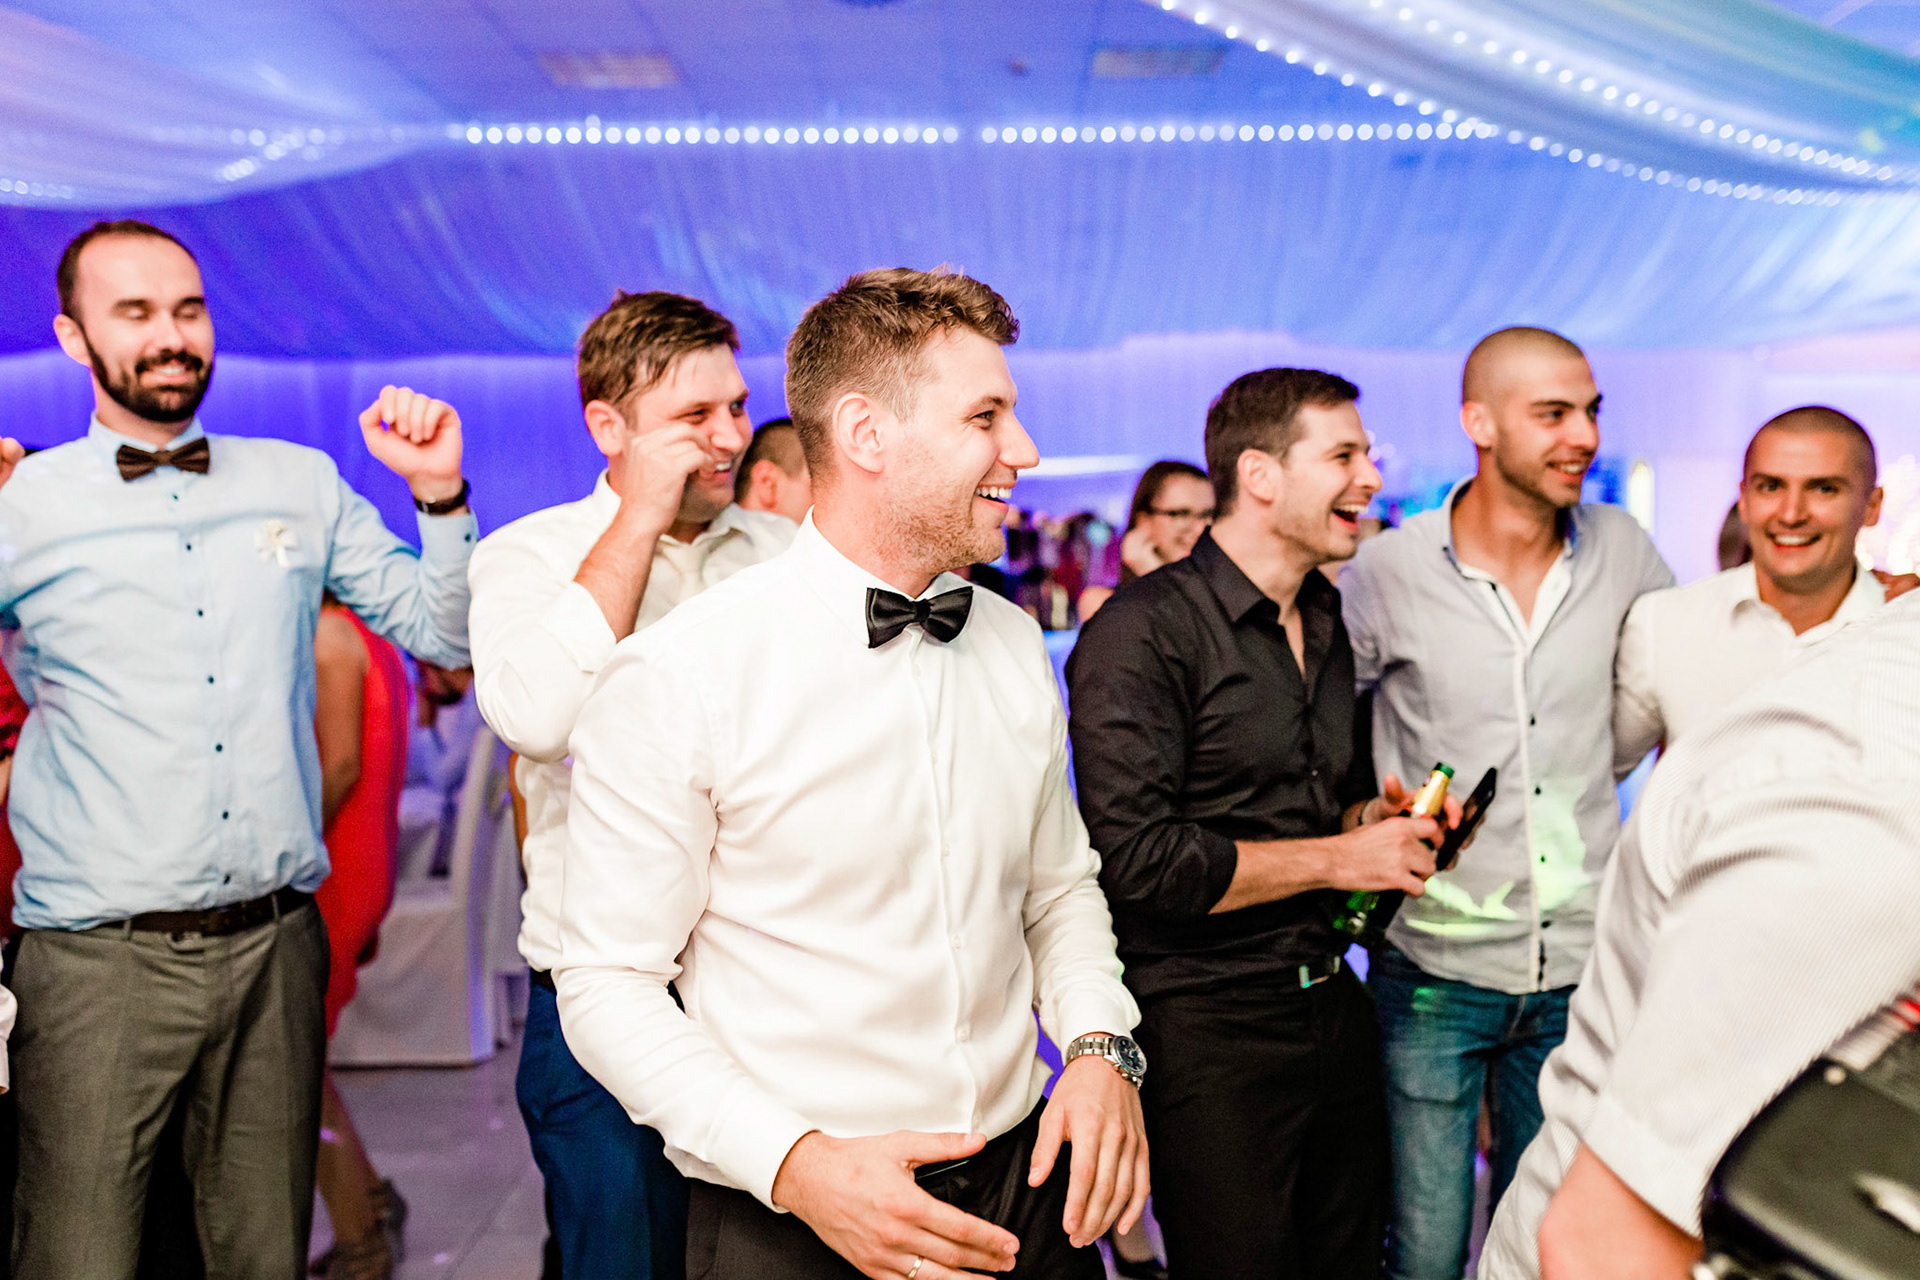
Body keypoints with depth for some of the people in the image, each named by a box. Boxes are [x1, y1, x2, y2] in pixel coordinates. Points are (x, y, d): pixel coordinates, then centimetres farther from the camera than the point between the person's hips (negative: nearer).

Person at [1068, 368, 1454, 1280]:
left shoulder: (1326, 627, 13)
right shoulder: (1143, 632, -14)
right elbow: (1134, 859, -22)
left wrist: (1377, 817, 3)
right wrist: (1337, 858, -14)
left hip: (1331, 1004, 8)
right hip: (1206, 1028, -8)